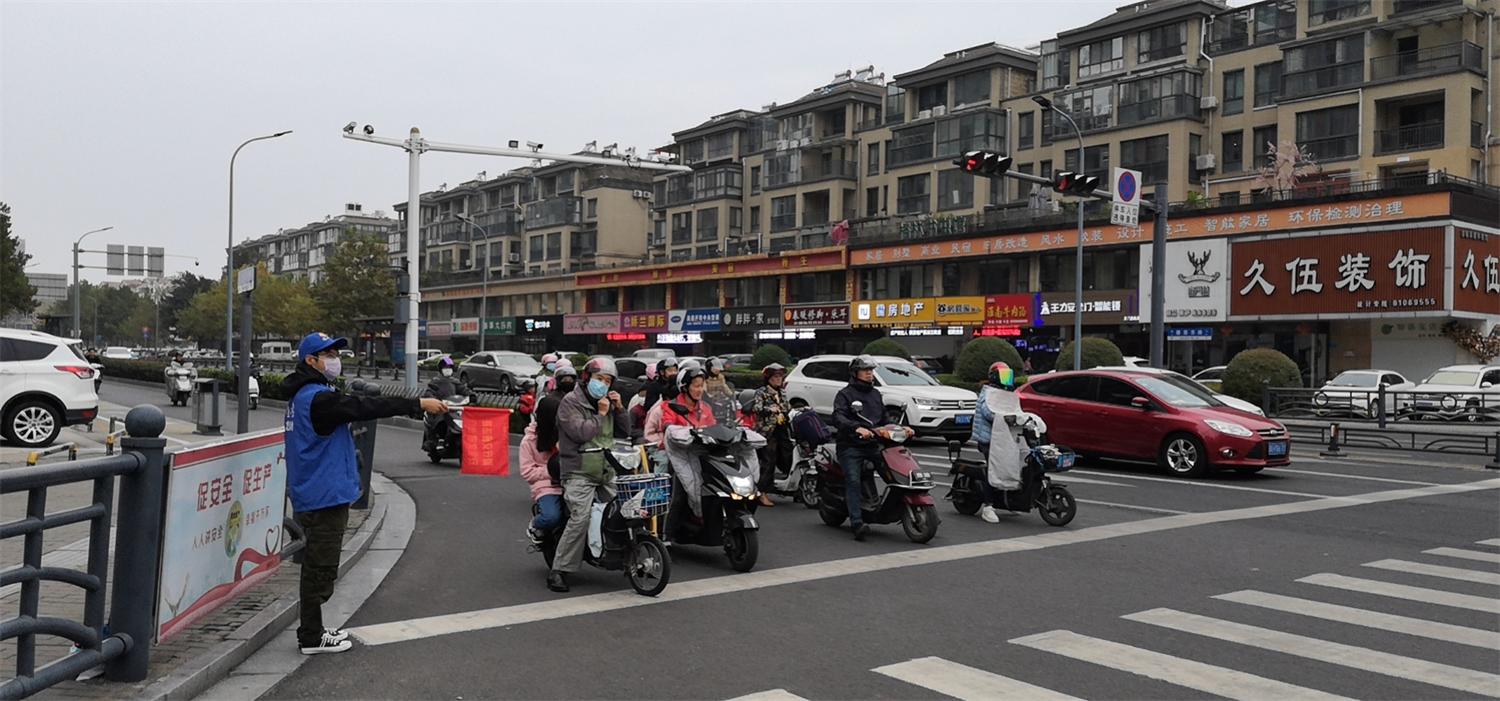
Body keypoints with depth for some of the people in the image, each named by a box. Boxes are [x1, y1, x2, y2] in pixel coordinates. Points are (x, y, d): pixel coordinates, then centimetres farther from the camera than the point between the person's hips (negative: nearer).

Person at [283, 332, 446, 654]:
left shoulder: (304, 396, 16)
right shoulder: (318, 398, -19)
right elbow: (366, 407, -24)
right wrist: (419, 404, -23)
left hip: (312, 495, 11)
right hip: (323, 497, -11)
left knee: (318, 566, 18)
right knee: (319, 567, -1)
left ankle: (313, 631, 28)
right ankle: (311, 638, 8)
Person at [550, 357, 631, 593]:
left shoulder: (606, 402, 21)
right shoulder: (571, 402, -3)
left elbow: (624, 431, 17)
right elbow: (580, 432, -17)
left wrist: (619, 408, 4)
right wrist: (600, 414, -9)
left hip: (606, 472, 7)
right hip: (580, 473, -7)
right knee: (580, 518, -21)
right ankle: (559, 571, -17)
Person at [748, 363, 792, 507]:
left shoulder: (782, 392, 19)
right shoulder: (762, 392, -1)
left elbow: (788, 409, 29)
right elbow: (755, 408, -15)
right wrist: (769, 409, -28)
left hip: (783, 430, 6)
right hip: (768, 431, -6)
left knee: (787, 459, 4)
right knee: (768, 461, -9)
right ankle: (762, 494, -5)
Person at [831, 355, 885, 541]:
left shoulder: (875, 394, 24)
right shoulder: (845, 394, 3)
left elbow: (884, 418, 34)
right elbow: (838, 417, -15)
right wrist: (857, 428, -31)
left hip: (873, 444, 6)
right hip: (850, 446, -6)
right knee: (853, 480, -20)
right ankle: (857, 523, -27)